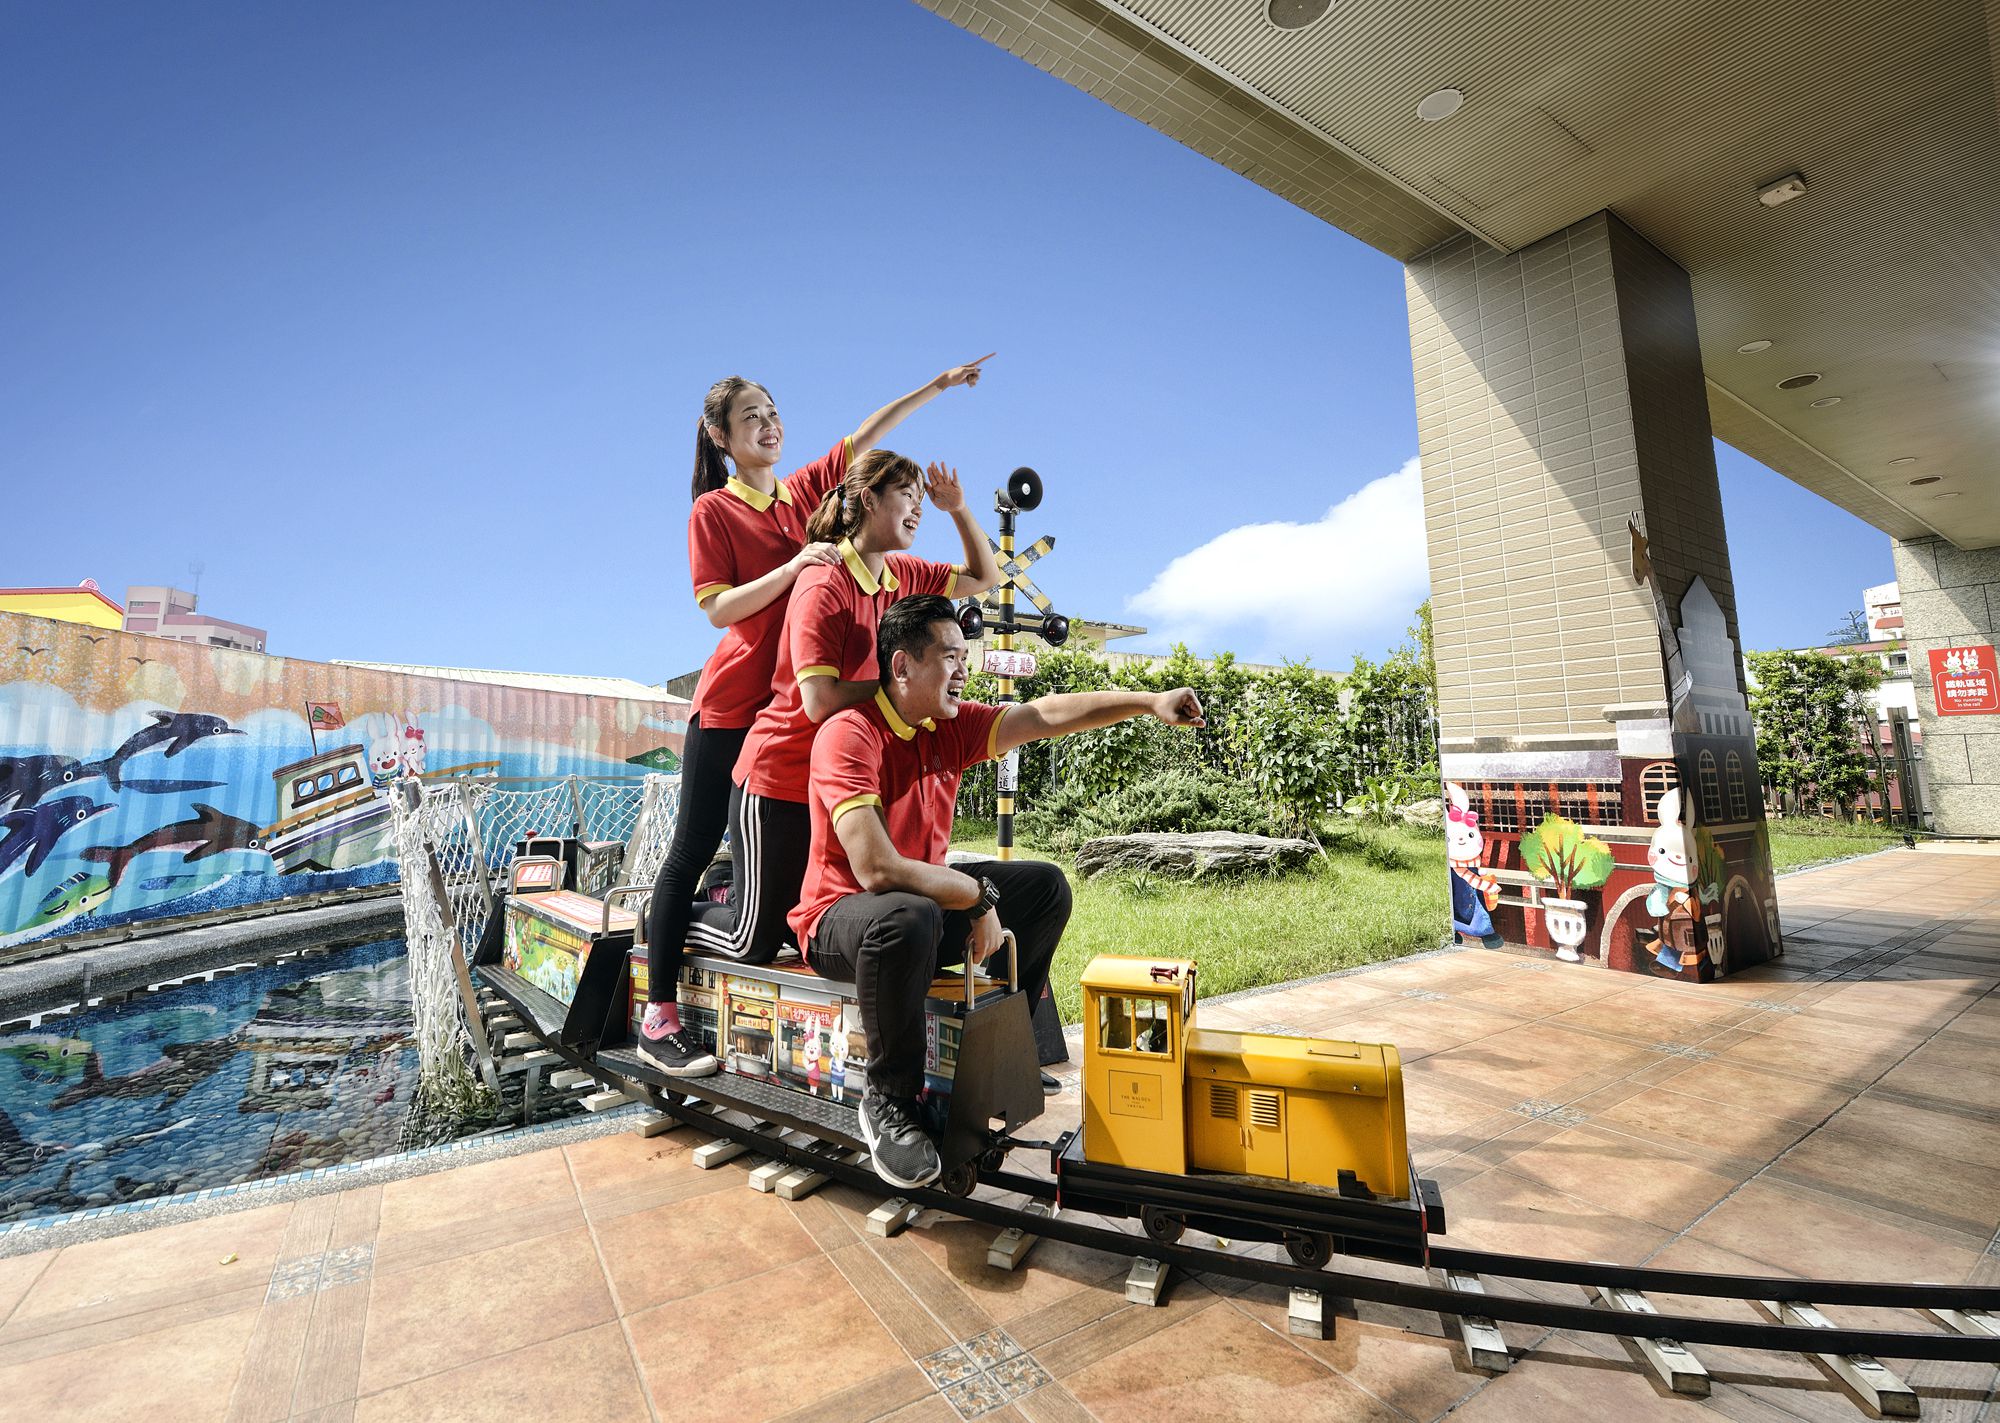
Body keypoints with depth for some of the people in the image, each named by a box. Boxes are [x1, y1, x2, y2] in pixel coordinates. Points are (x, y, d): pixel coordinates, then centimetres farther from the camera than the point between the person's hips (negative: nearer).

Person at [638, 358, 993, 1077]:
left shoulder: (804, 491, 13)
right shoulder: (714, 508, -1)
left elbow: (864, 438, 16)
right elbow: (719, 608, -10)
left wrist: (936, 386, 13)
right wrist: (794, 566, -20)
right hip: (730, 707, -5)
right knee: (693, 853, 0)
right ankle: (658, 1018, 10)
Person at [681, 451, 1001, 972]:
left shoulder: (902, 576, 2)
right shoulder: (824, 587, -21)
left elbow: (984, 578, 14)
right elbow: (819, 702, -27)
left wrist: (959, 510, 0)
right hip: (779, 781, -7)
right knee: (756, 942, 7)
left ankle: (732, 903, 39)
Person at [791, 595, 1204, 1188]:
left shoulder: (951, 725, -2)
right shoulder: (849, 736, -24)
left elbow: (1049, 715, -4)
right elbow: (877, 870, -33)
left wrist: (1148, 702, -11)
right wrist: (979, 895, -24)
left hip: (926, 897, 8)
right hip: (841, 915, -8)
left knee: (1045, 887, 4)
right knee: (909, 917, -41)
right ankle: (888, 1100, -14)